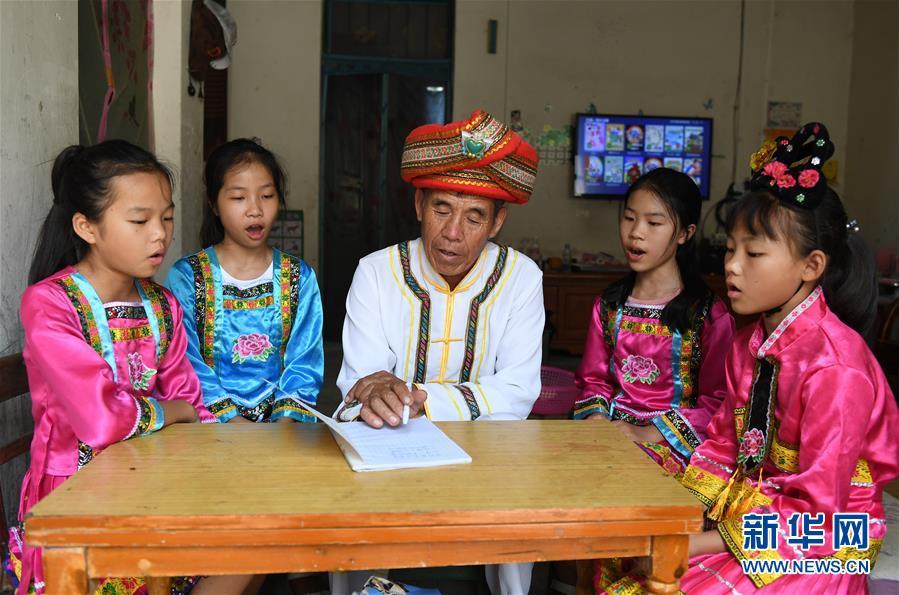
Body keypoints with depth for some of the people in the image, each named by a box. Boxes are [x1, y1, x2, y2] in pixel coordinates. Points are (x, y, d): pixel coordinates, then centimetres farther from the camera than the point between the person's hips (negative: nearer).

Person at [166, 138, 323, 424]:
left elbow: (305, 363, 1)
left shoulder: (300, 277, 7)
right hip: (212, 424, -1)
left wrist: (284, 420, -15)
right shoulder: (186, 276, 1)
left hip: (281, 419, 2)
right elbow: (188, 366, -6)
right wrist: (233, 420, -18)